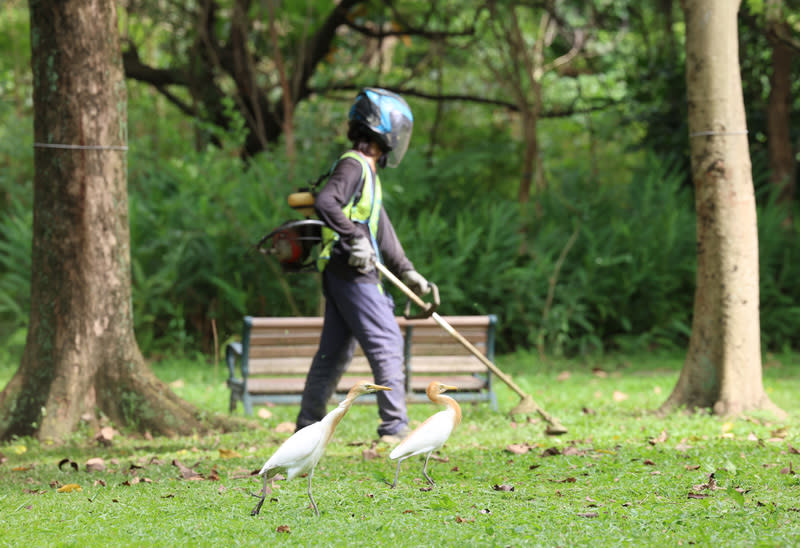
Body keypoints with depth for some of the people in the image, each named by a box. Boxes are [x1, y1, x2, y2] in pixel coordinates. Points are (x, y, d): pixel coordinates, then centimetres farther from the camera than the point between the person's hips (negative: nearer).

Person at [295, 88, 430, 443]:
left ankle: (307, 427, 15)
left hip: (354, 276, 10)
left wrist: (408, 274, 25)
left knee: (335, 351, 11)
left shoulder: (368, 172, 22)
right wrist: (356, 238, -30)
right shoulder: (353, 165, -10)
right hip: (351, 273, -10)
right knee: (387, 343, -10)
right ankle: (394, 427, -11)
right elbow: (325, 203, -27)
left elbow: (381, 230, 26)